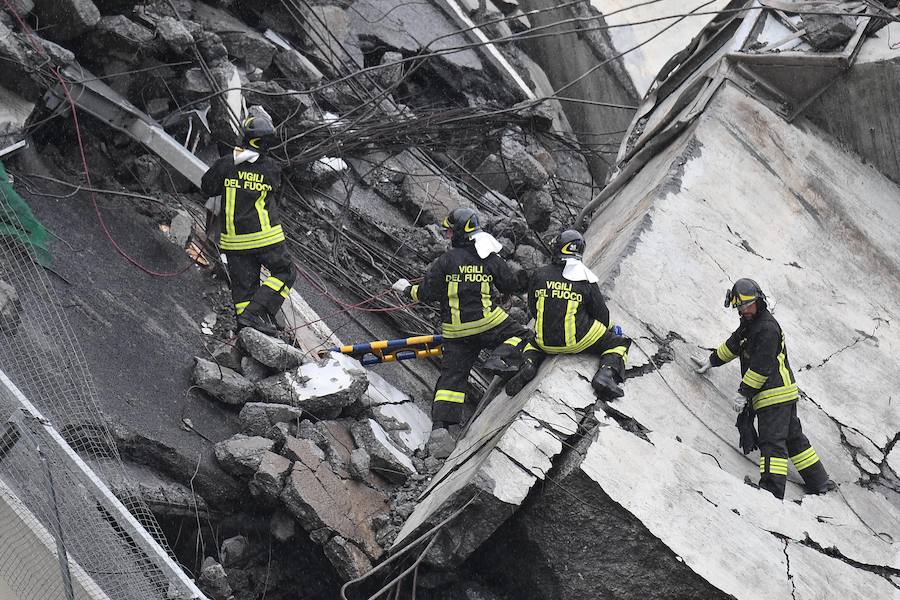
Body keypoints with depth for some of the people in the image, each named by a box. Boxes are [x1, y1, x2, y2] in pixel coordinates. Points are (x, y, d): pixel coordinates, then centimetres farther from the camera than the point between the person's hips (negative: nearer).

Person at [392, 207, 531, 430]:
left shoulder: (445, 261, -4)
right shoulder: (492, 260, 2)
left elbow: (427, 293, -1)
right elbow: (511, 285, 13)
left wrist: (408, 290, 18)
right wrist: (526, 276, 34)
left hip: (455, 332, 1)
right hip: (487, 322, -1)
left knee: (452, 374, 7)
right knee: (520, 336, 15)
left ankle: (440, 421, -3)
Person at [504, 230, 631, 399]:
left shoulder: (539, 275, 0)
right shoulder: (586, 279, -7)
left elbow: (533, 309, 12)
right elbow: (601, 314, 2)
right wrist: (608, 328, 24)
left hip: (546, 342, 3)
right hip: (577, 341, -3)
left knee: (533, 343, 37)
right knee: (619, 343, 13)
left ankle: (528, 364, 4)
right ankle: (606, 373, -15)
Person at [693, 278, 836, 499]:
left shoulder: (767, 327, -16)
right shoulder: (749, 324, 15)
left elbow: (761, 367, -20)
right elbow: (733, 345, 33)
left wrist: (743, 393, -18)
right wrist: (712, 361, 39)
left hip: (774, 394, -10)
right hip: (785, 393, 10)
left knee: (772, 442, -14)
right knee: (793, 437, 16)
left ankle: (772, 491, -18)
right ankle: (820, 482, 23)